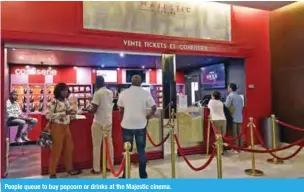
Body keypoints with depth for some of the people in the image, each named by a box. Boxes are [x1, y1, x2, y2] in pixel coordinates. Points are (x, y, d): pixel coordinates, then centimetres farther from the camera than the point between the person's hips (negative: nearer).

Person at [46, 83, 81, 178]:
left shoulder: (66, 101, 9)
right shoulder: (53, 102, -12)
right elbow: (48, 115, -22)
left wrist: (72, 114, -5)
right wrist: (64, 113, -26)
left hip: (66, 127, 7)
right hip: (57, 127, -7)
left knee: (69, 148, 14)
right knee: (56, 150, 0)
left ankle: (69, 168, 31)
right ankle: (52, 173, 14)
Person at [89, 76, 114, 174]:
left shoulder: (97, 93, -15)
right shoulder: (110, 92, 5)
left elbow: (94, 109, -16)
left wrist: (88, 110, 2)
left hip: (98, 122, -6)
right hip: (109, 121, 6)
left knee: (96, 145, 3)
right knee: (109, 143, 13)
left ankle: (96, 168, 10)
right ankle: (110, 166, 22)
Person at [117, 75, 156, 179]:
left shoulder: (123, 93, -1)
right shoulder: (146, 93, -5)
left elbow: (121, 109, 5)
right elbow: (154, 108, -11)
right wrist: (148, 116, 4)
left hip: (127, 125, 1)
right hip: (141, 125, 0)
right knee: (141, 150, 10)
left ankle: (125, 175, 17)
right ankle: (143, 175, 17)